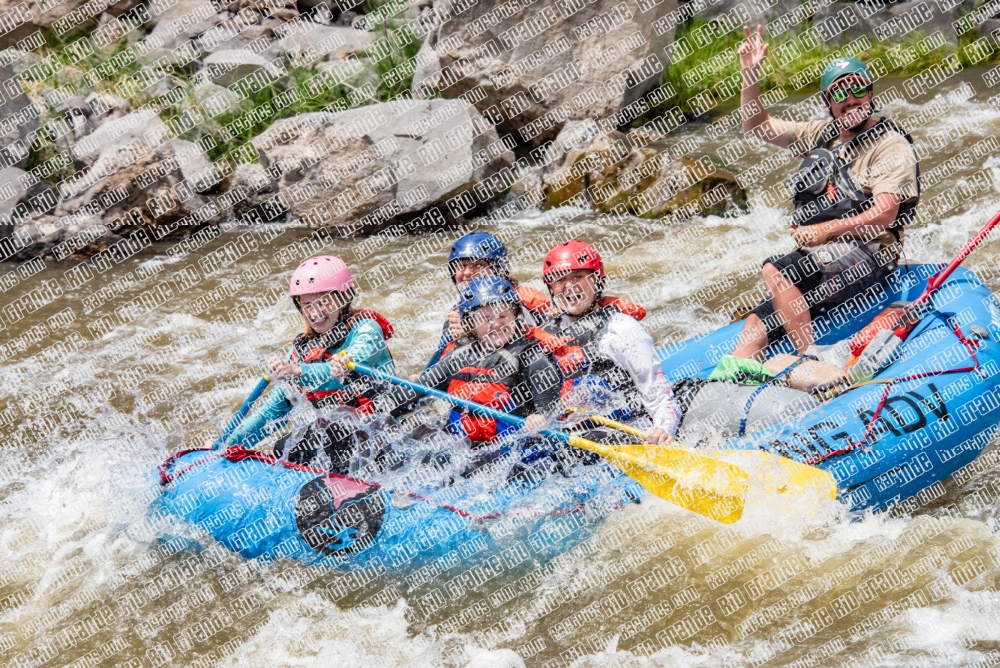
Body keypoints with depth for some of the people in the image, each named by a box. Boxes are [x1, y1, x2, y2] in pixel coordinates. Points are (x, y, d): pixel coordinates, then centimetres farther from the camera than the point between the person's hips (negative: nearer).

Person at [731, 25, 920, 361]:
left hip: (867, 254, -7)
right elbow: (757, 125, 18)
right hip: (817, 258, 7)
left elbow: (884, 215, -15)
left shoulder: (890, 146, -4)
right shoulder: (822, 134, 17)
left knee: (774, 271, -30)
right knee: (757, 326, -10)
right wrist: (750, 74, 4)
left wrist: (826, 229, -23)